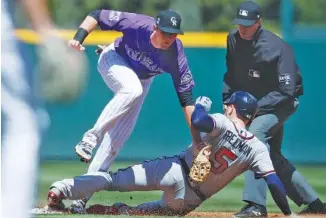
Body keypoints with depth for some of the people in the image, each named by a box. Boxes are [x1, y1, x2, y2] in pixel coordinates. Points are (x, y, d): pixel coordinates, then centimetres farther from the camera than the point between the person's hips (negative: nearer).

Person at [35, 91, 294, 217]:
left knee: (115, 179, 0)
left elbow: (197, 121, -27)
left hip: (174, 171, -3)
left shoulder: (222, 123, -6)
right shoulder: (258, 149, 3)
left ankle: (61, 190, -13)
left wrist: (201, 104, -6)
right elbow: (274, 182, -4)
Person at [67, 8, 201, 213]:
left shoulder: (176, 55, -31)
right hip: (114, 60, -3)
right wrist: (79, 37, -44)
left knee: (119, 134, -5)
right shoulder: (137, 24, -37)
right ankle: (91, 138, -30)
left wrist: (197, 137, -32)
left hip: (142, 77, 3)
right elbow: (97, 16, -28)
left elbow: (186, 96, -28)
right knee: (132, 89, -37)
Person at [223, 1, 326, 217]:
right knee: (272, 156, 10)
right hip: (253, 103, 8)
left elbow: (286, 92, -28)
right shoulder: (234, 39, -6)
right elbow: (231, 76, 8)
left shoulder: (277, 49, -26)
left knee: (255, 132, -31)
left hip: (281, 101, -8)